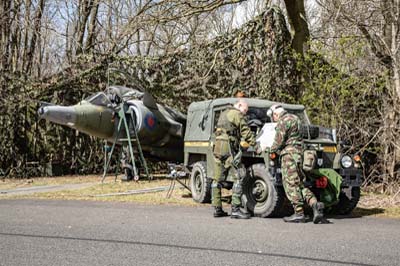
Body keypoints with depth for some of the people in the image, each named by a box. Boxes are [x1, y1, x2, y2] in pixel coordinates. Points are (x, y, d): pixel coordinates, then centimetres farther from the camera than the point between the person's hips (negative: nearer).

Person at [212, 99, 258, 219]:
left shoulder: (223, 114, 24)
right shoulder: (236, 114, -3)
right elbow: (246, 132, -7)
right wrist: (256, 147, -3)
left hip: (217, 148, 9)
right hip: (228, 149, -9)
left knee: (218, 179, 9)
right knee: (237, 178, -8)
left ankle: (217, 209, 11)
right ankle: (235, 210, -12)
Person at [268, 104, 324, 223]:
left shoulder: (283, 121, -10)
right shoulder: (294, 118, 20)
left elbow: (279, 141, -12)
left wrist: (271, 150, 7)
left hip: (289, 154, -10)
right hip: (299, 153, 10)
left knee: (291, 185, -5)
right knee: (299, 184, 11)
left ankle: (299, 213, -3)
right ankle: (315, 204, -3)